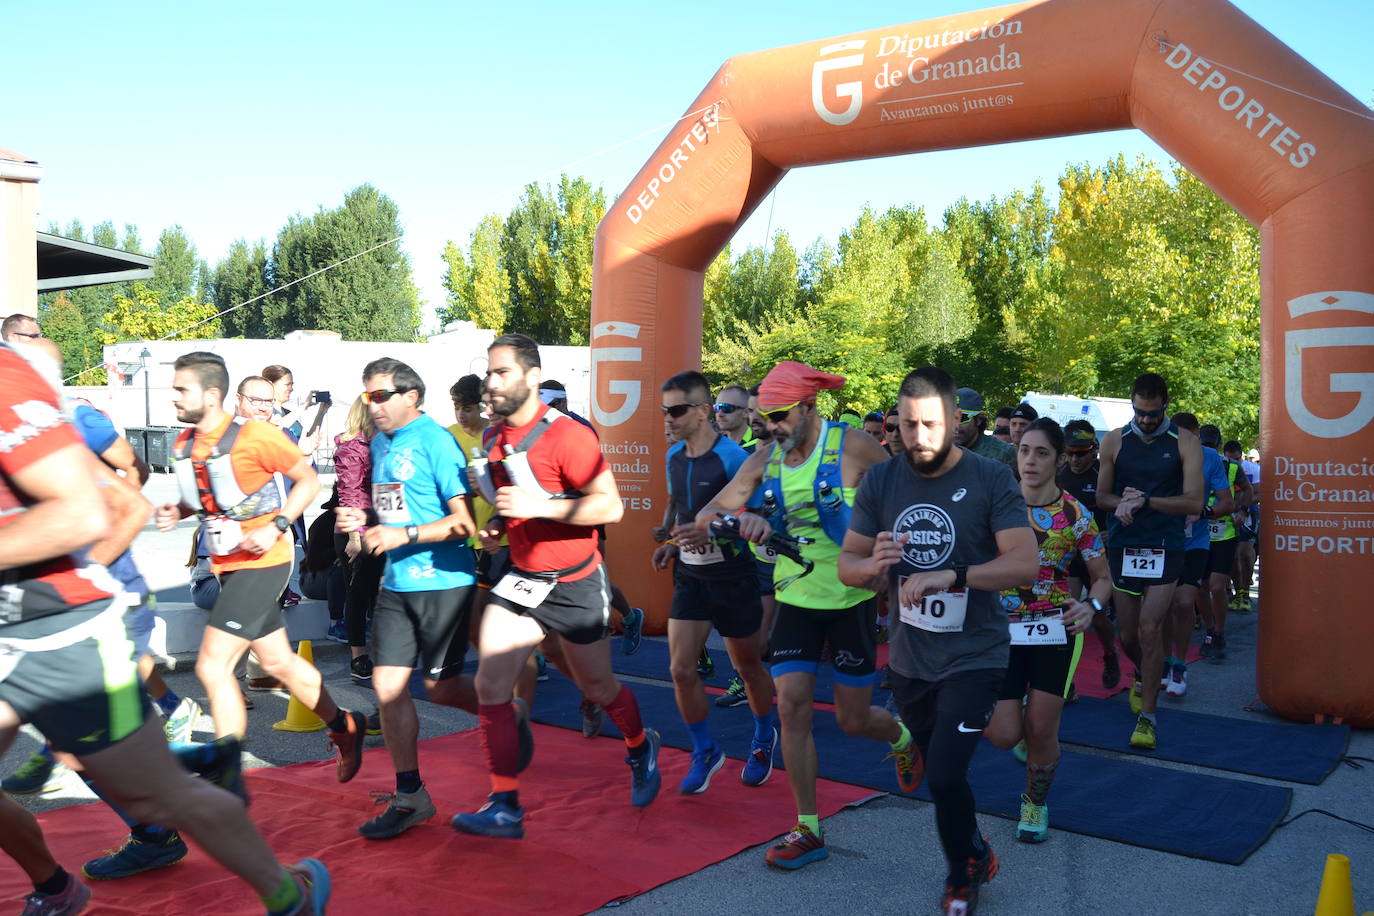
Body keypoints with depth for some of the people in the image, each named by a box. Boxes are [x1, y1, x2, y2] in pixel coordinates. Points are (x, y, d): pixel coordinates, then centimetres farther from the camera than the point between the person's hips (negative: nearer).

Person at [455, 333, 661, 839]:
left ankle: (641, 748, 44)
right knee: (490, 685, -9)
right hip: (522, 580, 6)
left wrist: (537, 507, -30)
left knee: (598, 688, 12)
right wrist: (498, 525, 2)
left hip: (575, 584, -5)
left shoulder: (567, 436, -19)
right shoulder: (496, 440, 5)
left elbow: (610, 505, -22)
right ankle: (505, 806, 0)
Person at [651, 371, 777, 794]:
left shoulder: (732, 457, -18)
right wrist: (672, 544, 2)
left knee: (748, 666, 13)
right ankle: (705, 752, 18)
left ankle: (764, 739, 39)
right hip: (690, 574, 5)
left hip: (731, 575, -5)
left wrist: (712, 533, -32)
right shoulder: (674, 456, 3)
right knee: (681, 670, -3)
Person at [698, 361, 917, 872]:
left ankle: (902, 737, 44)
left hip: (850, 597, -3)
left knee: (853, 720, 7)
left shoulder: (853, 446, -12)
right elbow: (709, 512, -4)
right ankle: (808, 830, 10)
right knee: (792, 708, -4)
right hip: (795, 598, 3)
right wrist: (742, 517, -25)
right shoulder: (766, 459, -1)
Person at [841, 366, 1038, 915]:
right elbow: (847, 565, 1)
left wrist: (951, 575, -33)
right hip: (908, 658, 4)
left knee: (944, 776, -13)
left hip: (974, 657, -4)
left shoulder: (991, 479, -13)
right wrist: (874, 564, -22)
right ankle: (976, 856, 47)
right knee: (937, 771, 19)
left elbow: (1026, 563, -21)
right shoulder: (880, 482, -2)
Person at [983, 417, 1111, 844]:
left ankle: (1035, 804, 29)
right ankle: (1020, 719, 33)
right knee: (1003, 735, -6)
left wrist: (1091, 605, -18)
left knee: (1041, 731, 0)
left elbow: (1102, 578, 3)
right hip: (1002, 628, 1)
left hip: (1056, 629, 0)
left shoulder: (1076, 515, -5)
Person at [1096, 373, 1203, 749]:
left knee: (1149, 630, -10)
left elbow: (1193, 502, -8)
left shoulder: (1185, 443, -2)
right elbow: (1102, 496, 9)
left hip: (1164, 548, -3)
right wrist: (1125, 502, -14)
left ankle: (1148, 715, 2)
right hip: (1123, 546, 3)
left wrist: (1144, 500, -18)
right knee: (1128, 635, 9)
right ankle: (1144, 677, 42)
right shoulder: (1115, 441, 5)